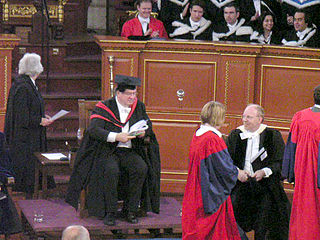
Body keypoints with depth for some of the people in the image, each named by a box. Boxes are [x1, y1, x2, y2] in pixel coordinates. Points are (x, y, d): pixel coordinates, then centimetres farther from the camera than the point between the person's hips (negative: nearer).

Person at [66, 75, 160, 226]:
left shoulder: (138, 107, 11)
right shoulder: (104, 107, -2)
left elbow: (148, 126, 19)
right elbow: (94, 130, -13)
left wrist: (144, 132, -6)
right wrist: (116, 136, -24)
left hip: (130, 151, 4)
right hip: (108, 150, -4)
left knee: (141, 168, -26)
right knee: (111, 170, -34)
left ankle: (130, 210, -13)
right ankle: (110, 212, -21)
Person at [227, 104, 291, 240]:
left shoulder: (272, 135, 1)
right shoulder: (235, 135, 8)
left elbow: (280, 162, -1)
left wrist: (264, 172, -17)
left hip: (265, 185, -2)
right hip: (241, 185, 2)